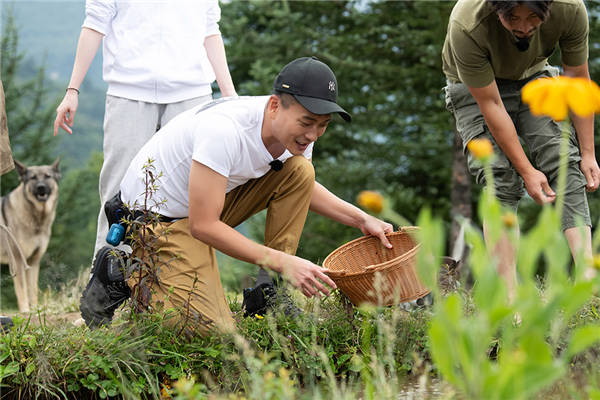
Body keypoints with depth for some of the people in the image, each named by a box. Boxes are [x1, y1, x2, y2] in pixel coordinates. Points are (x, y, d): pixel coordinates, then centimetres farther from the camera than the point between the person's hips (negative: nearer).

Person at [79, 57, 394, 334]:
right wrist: (283, 262, -34)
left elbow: (303, 187, 14)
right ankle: (124, 273, 3)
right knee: (214, 330, -18)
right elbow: (203, 226, -32)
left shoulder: (298, 129, -9)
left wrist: (361, 219, 0)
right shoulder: (224, 129, -35)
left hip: (211, 200, 8)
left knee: (299, 172, -10)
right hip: (157, 214, -8)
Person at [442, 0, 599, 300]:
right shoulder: (467, 27, -39)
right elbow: (490, 105, -29)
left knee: (565, 164, -17)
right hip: (477, 87, -3)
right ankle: (508, 298, -21)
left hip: (533, 76, 3)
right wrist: (527, 171, -26)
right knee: (501, 182, -19)